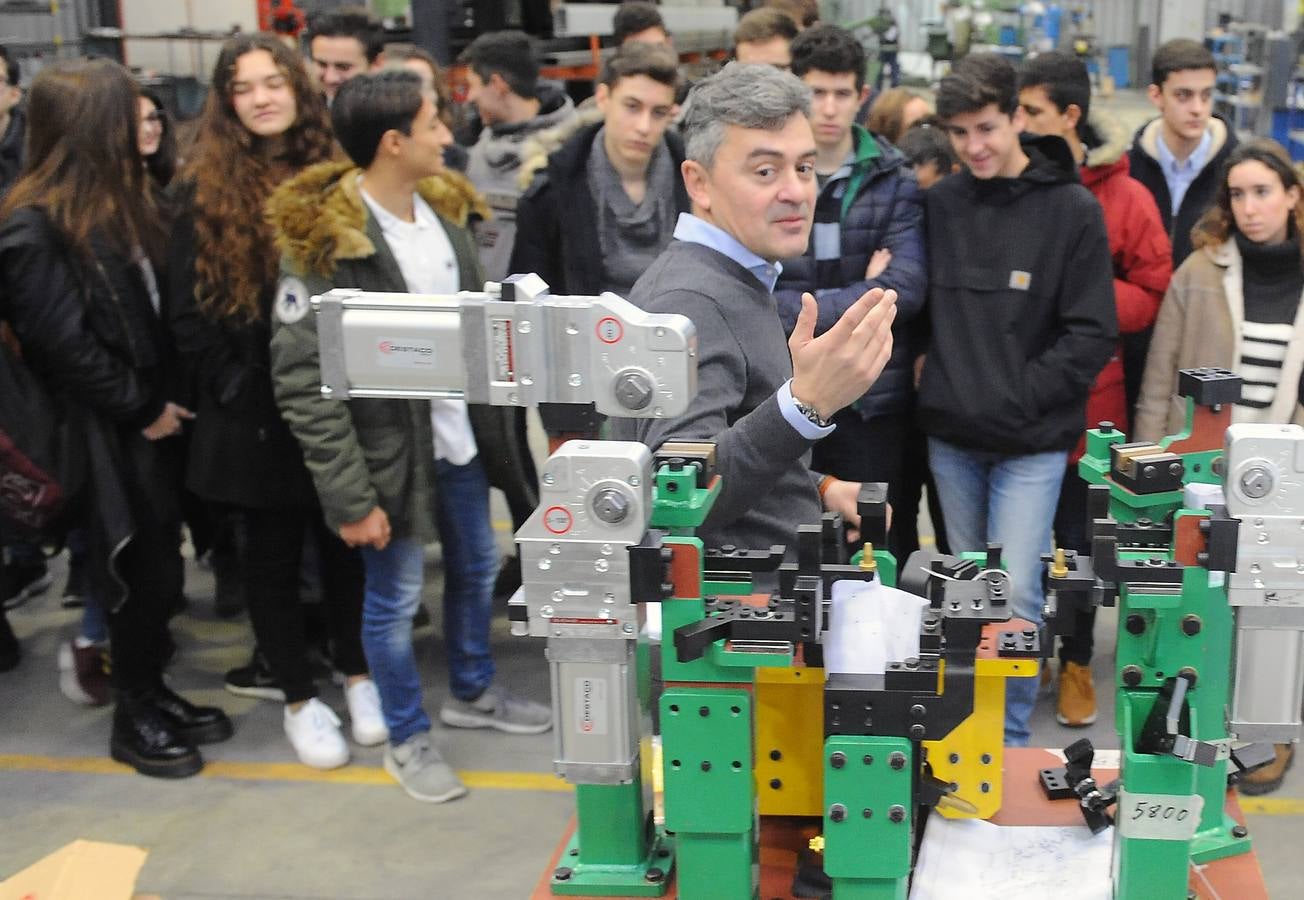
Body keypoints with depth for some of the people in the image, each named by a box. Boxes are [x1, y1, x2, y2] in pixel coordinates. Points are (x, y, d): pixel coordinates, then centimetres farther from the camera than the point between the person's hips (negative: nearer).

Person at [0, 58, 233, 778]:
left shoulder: (113, 206, 12)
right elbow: (63, 344, -19)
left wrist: (162, 401, 5)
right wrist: (142, 407, -13)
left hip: (142, 424, 8)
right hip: (100, 437, -8)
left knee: (161, 570, 13)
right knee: (141, 577, 2)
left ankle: (152, 694, 29)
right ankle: (133, 720, 19)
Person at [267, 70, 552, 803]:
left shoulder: (444, 211, 0)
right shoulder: (322, 241, -21)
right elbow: (304, 383, -21)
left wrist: (489, 421, 8)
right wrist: (350, 496, -20)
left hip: (458, 438, 7)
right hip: (389, 451, -7)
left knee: (476, 569, 22)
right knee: (395, 596, 9)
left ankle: (474, 692, 46)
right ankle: (407, 738, 30)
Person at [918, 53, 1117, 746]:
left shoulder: (1072, 209, -6)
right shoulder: (938, 205, 2)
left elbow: (1092, 335, -7)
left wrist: (1014, 398, -12)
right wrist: (935, 377, 0)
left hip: (1032, 440, -3)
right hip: (949, 435, 4)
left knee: (1015, 591, -8)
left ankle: (1011, 736, 9)